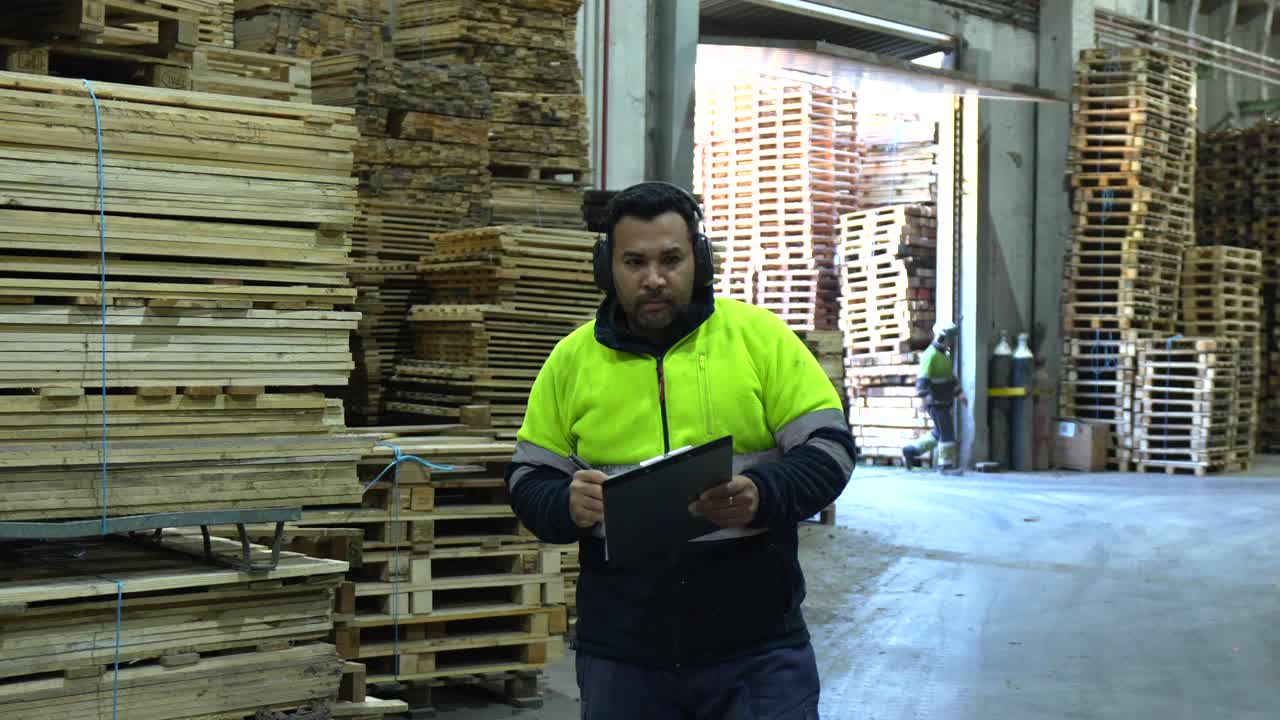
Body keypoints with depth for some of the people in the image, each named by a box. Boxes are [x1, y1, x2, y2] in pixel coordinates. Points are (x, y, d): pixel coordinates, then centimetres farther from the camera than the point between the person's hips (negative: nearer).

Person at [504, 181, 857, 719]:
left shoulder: (761, 337, -2)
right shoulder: (573, 358, 5)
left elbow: (828, 450, -2)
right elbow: (528, 479, 9)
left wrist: (762, 496, -22)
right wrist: (567, 503, -14)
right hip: (621, 654, 2)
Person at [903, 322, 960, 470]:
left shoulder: (944, 354, 15)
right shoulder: (931, 355, -17)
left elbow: (950, 376, 26)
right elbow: (923, 378, -27)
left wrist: (958, 393, 25)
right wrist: (923, 398, -35)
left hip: (944, 402, 10)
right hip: (935, 403, -10)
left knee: (939, 433, 13)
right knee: (947, 433, -5)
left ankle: (911, 451, 18)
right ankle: (946, 464, 3)